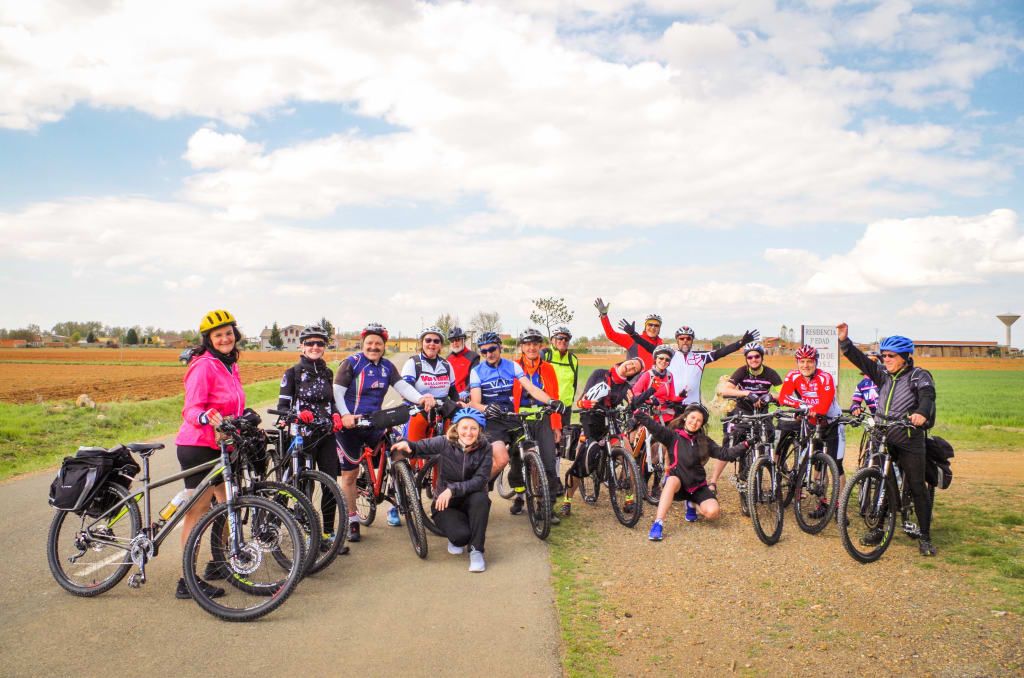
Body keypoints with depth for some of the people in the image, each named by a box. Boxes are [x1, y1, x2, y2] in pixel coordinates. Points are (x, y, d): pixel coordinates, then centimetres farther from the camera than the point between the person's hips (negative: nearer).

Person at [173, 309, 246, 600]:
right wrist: (208, 418, -40)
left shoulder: (230, 366, 14)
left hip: (220, 446, 9)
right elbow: (191, 409, -21)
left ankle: (219, 564, 28)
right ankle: (188, 581, 2)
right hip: (198, 446, -9)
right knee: (197, 510, -5)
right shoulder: (204, 366, -14)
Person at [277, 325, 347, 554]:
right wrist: (298, 414, -24)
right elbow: (282, 406, -5)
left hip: (326, 434, 4)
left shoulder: (327, 373, 13)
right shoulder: (293, 373, -2)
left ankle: (328, 534, 12)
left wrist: (336, 415, -1)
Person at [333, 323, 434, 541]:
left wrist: (421, 398, -23)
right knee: (350, 474, 3)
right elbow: (337, 392, -13)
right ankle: (352, 520, 17)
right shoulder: (351, 363, -7)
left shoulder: (387, 366, 7)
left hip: (374, 424, 4)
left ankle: (393, 508, 12)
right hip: (350, 425, -4)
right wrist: (345, 415, -29)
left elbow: (402, 386, -3)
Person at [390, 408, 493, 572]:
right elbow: (419, 447, -4)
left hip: (470, 501, 1)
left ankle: (476, 551, -17)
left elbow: (480, 480, -19)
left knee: (480, 498, -34)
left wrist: (452, 489, -31)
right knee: (461, 536, -28)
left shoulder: (484, 448, -11)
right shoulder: (444, 443, -12)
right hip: (445, 505, -1)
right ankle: (455, 539, 13)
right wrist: (406, 445, -28)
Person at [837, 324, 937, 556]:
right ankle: (878, 530, 17)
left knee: (918, 488, 0)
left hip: (910, 443, -5)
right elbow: (861, 361, 7)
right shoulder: (883, 374, 12)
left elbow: (927, 396, -20)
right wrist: (844, 341, -6)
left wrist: (921, 413, -42)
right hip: (883, 439, 5)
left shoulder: (919, 375, -3)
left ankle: (925, 537, 11)